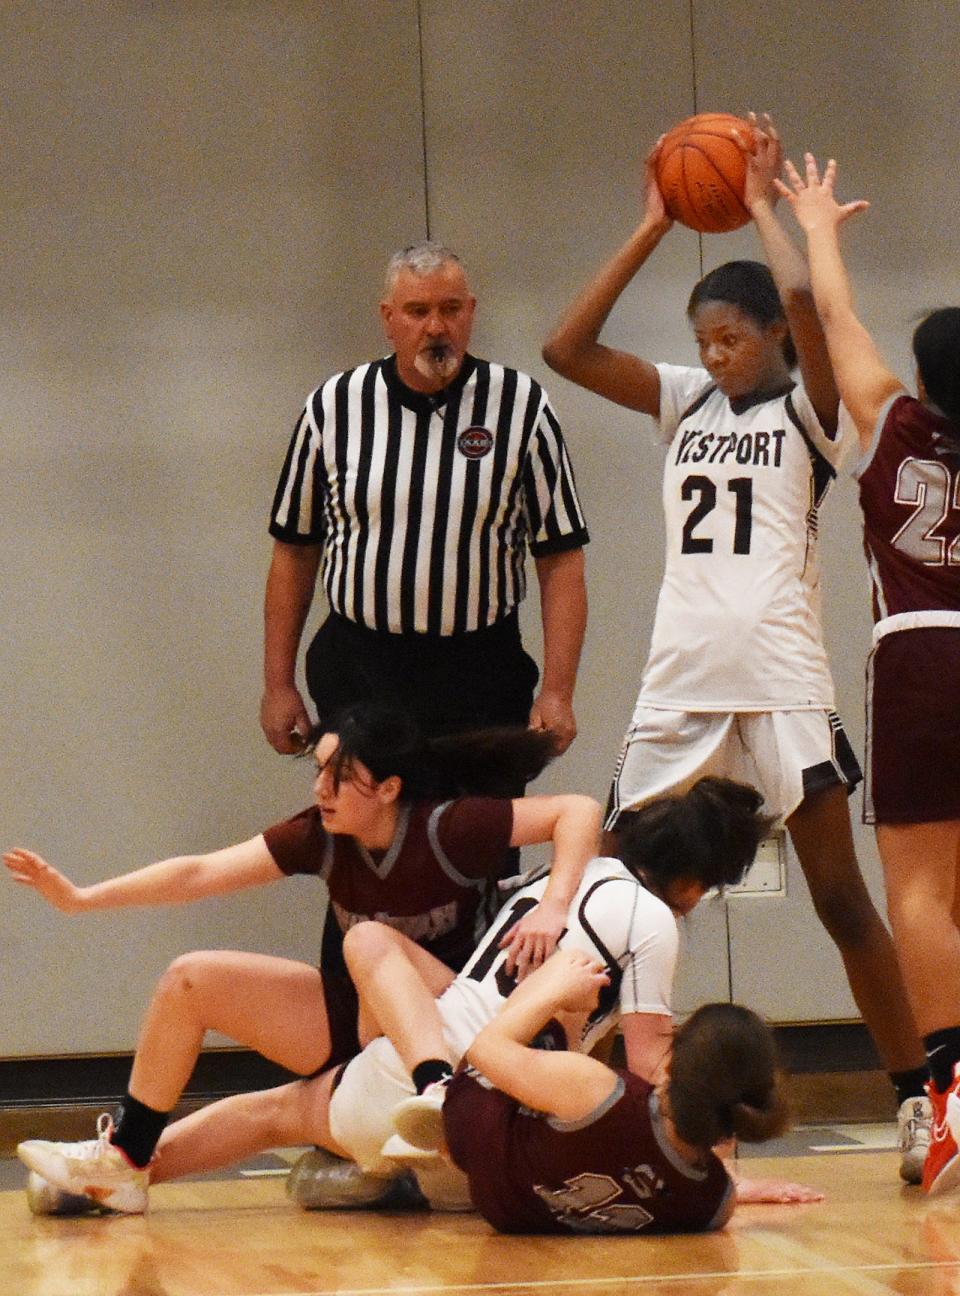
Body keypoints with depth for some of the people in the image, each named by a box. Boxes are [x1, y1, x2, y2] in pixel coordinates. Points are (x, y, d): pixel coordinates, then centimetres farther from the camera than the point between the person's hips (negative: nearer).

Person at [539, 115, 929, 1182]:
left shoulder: (804, 411, 1)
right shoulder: (683, 402, 14)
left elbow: (804, 302, -19)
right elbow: (568, 350, 3)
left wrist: (762, 206, -2)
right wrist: (654, 228, 3)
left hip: (781, 683, -5)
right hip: (679, 683, 5)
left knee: (840, 899, -3)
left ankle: (916, 1095, 6)